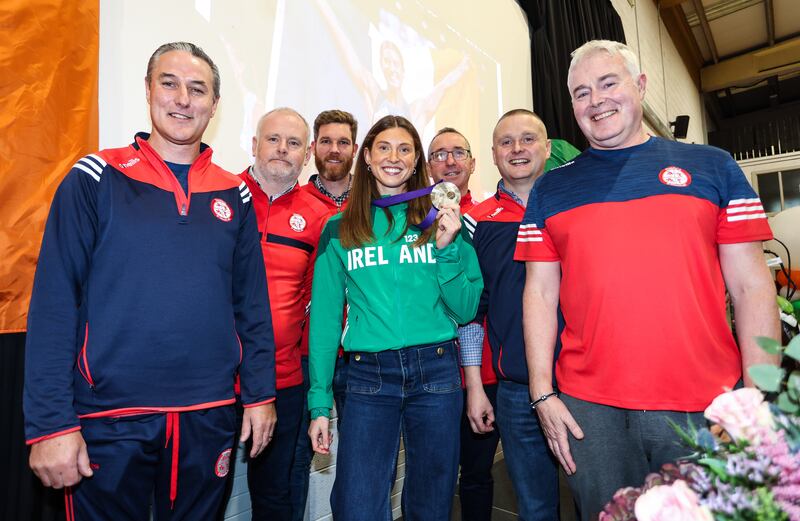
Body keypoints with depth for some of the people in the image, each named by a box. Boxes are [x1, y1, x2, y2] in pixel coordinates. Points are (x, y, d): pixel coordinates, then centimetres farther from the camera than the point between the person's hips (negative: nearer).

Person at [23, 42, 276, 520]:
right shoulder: (96, 179, -4)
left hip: (209, 417, 3)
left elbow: (252, 305, 5)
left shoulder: (234, 195, 4)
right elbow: (54, 306, -7)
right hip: (109, 418, -2)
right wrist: (51, 422, -10)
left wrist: (260, 393, 3)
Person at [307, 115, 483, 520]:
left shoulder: (442, 220, 5)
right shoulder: (339, 230, 4)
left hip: (436, 370, 1)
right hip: (367, 377, 0)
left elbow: (465, 311, 2)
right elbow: (325, 317, 3)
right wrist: (319, 403, 0)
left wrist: (447, 247, -11)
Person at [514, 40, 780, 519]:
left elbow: (751, 286, 3)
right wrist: (542, 394, -2)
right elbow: (540, 294, 4)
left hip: (704, 407, 0)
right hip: (588, 409, 1)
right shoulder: (552, 188, 7)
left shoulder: (712, 167, 6)